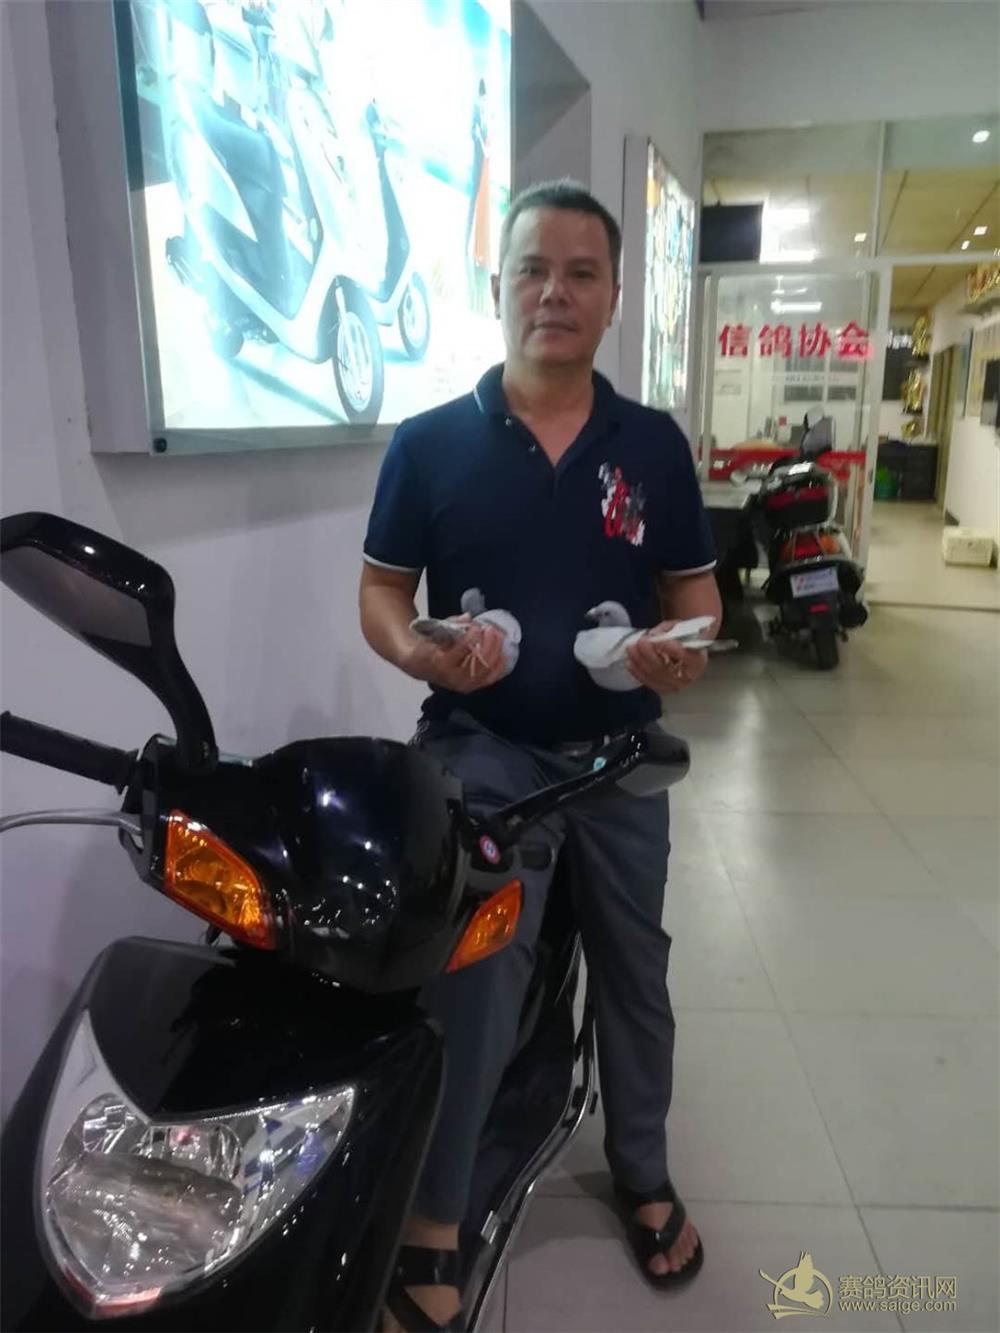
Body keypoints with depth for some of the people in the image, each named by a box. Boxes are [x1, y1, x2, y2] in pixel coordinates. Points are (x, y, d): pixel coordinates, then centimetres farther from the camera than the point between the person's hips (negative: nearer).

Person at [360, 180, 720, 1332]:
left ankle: (642, 1172, 44)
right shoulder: (429, 443, -4)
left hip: (619, 754, 4)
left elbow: (694, 587, 6)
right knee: (472, 995, -6)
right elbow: (380, 590, -1)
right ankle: (432, 1224, 20)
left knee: (634, 973, 18)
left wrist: (684, 653, -16)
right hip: (484, 750, -3)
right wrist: (426, 654, -22)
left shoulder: (654, 444, 1)